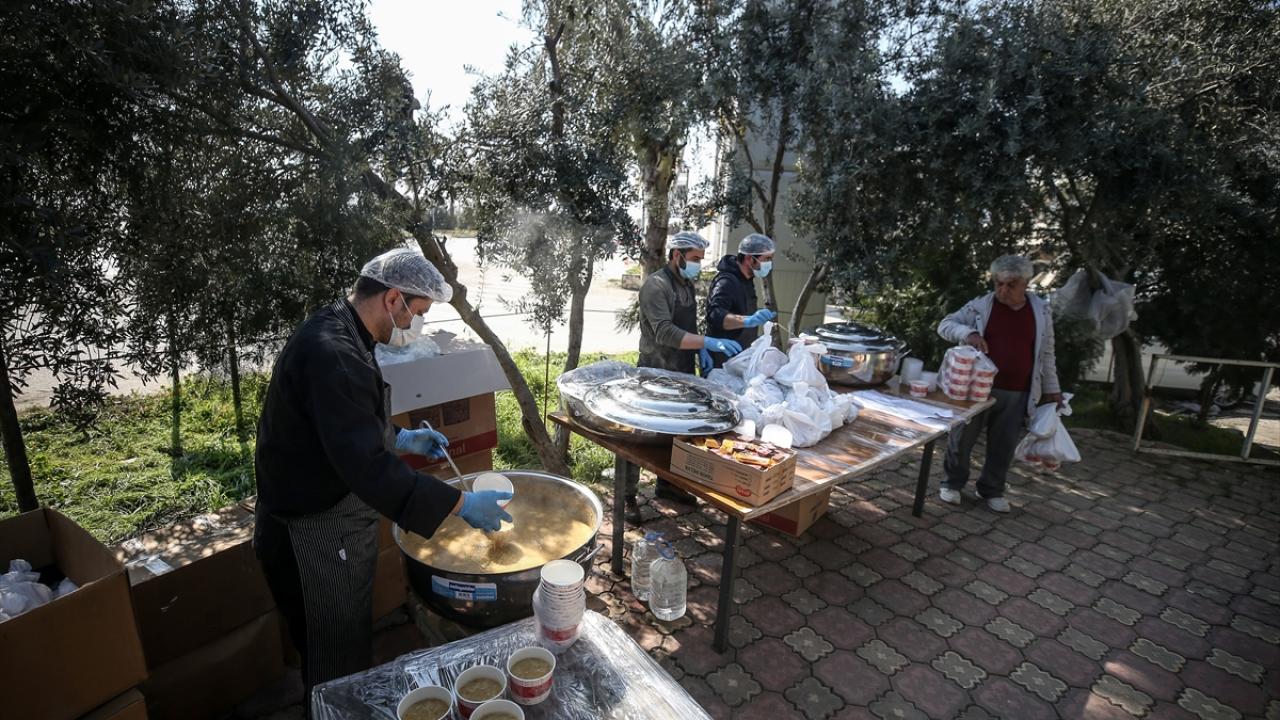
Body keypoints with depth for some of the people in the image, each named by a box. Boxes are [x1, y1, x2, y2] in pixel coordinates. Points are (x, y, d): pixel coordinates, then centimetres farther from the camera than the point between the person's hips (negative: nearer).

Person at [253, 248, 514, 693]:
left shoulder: (339, 333, 4)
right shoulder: (331, 354, -31)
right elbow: (367, 466, -36)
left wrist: (400, 438, 9)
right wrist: (460, 504, -31)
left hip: (335, 520, 10)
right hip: (315, 538, -10)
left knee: (351, 644, 27)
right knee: (339, 665, 12)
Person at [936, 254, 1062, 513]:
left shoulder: (1041, 311, 5)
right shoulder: (980, 305, -4)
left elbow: (1046, 354, 12)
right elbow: (945, 324, -2)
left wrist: (1051, 389, 12)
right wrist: (967, 333, -21)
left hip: (1017, 394, 2)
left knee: (1003, 445, 11)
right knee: (962, 438, 6)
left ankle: (991, 490, 29)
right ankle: (952, 483, 25)